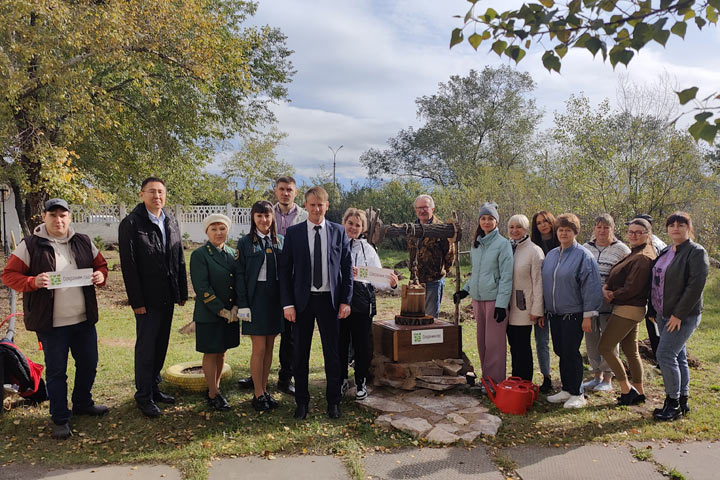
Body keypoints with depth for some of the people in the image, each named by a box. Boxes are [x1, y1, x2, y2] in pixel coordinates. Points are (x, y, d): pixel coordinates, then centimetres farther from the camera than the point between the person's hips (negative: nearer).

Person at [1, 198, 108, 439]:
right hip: (51, 323, -4)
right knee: (56, 371, 6)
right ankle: (60, 418, 20)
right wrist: (33, 282, -23)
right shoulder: (30, 245, -6)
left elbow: (101, 264, 15)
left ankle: (83, 403, 38)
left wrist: (101, 275, -8)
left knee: (88, 364, 16)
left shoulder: (83, 242, 6)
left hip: (84, 319, 4)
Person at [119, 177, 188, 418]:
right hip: (147, 298, -6)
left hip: (168, 297, 6)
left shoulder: (171, 222, 9)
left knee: (161, 345, 15)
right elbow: (128, 265, -12)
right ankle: (144, 396, 15)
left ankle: (154, 387, 29)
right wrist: (136, 300, -15)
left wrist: (182, 291, 8)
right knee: (146, 348, 2)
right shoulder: (131, 224, -9)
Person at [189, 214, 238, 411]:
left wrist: (235, 308, -6)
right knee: (210, 354, 6)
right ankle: (213, 395, 18)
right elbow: (202, 288, -15)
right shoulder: (199, 255, -9)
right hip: (209, 315, -5)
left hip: (231, 314, 5)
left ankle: (215, 387, 32)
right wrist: (222, 311, -17)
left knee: (222, 352, 15)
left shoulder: (232, 253, 8)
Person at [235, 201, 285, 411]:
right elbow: (240, 275, -4)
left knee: (269, 347, 11)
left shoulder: (280, 241, 8)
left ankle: (264, 390, 23)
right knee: (259, 348, -1)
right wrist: (243, 305, -11)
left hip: (276, 298, 4)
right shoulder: (245, 243, -2)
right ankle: (258, 395, 12)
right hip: (256, 298, -4)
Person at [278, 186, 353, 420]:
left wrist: (346, 301, -2)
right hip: (302, 300, 0)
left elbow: (347, 267, 4)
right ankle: (302, 400, 26)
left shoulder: (339, 232, 3)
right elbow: (284, 269, 0)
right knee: (300, 353, 9)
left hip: (329, 300, 0)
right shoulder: (293, 232, 1)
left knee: (332, 353, 8)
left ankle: (333, 401, 24)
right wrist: (287, 304, -6)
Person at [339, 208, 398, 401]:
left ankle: (361, 383, 21)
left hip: (362, 302, 1)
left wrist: (391, 283, -20)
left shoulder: (367, 249, 7)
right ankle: (342, 379, 27)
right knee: (340, 342, 7)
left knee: (362, 343, 4)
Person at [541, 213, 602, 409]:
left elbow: (591, 285, -12)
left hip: (573, 314, -6)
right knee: (560, 352, 12)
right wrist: (543, 310, 14)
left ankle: (577, 394, 12)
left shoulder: (583, 255, -9)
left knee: (571, 353, -2)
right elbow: (544, 282, 16)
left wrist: (588, 315, -14)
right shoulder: (551, 255, 10)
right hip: (554, 313, 6)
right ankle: (566, 390, 25)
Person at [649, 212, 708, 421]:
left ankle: (673, 403, 2)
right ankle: (683, 401, 23)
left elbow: (696, 285, -18)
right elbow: (656, 281, 18)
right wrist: (653, 310, 12)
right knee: (678, 357, 14)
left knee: (665, 355, -11)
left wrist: (678, 314, -19)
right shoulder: (666, 252, 13)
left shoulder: (696, 252, -10)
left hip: (683, 316, -8)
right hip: (664, 315, 8)